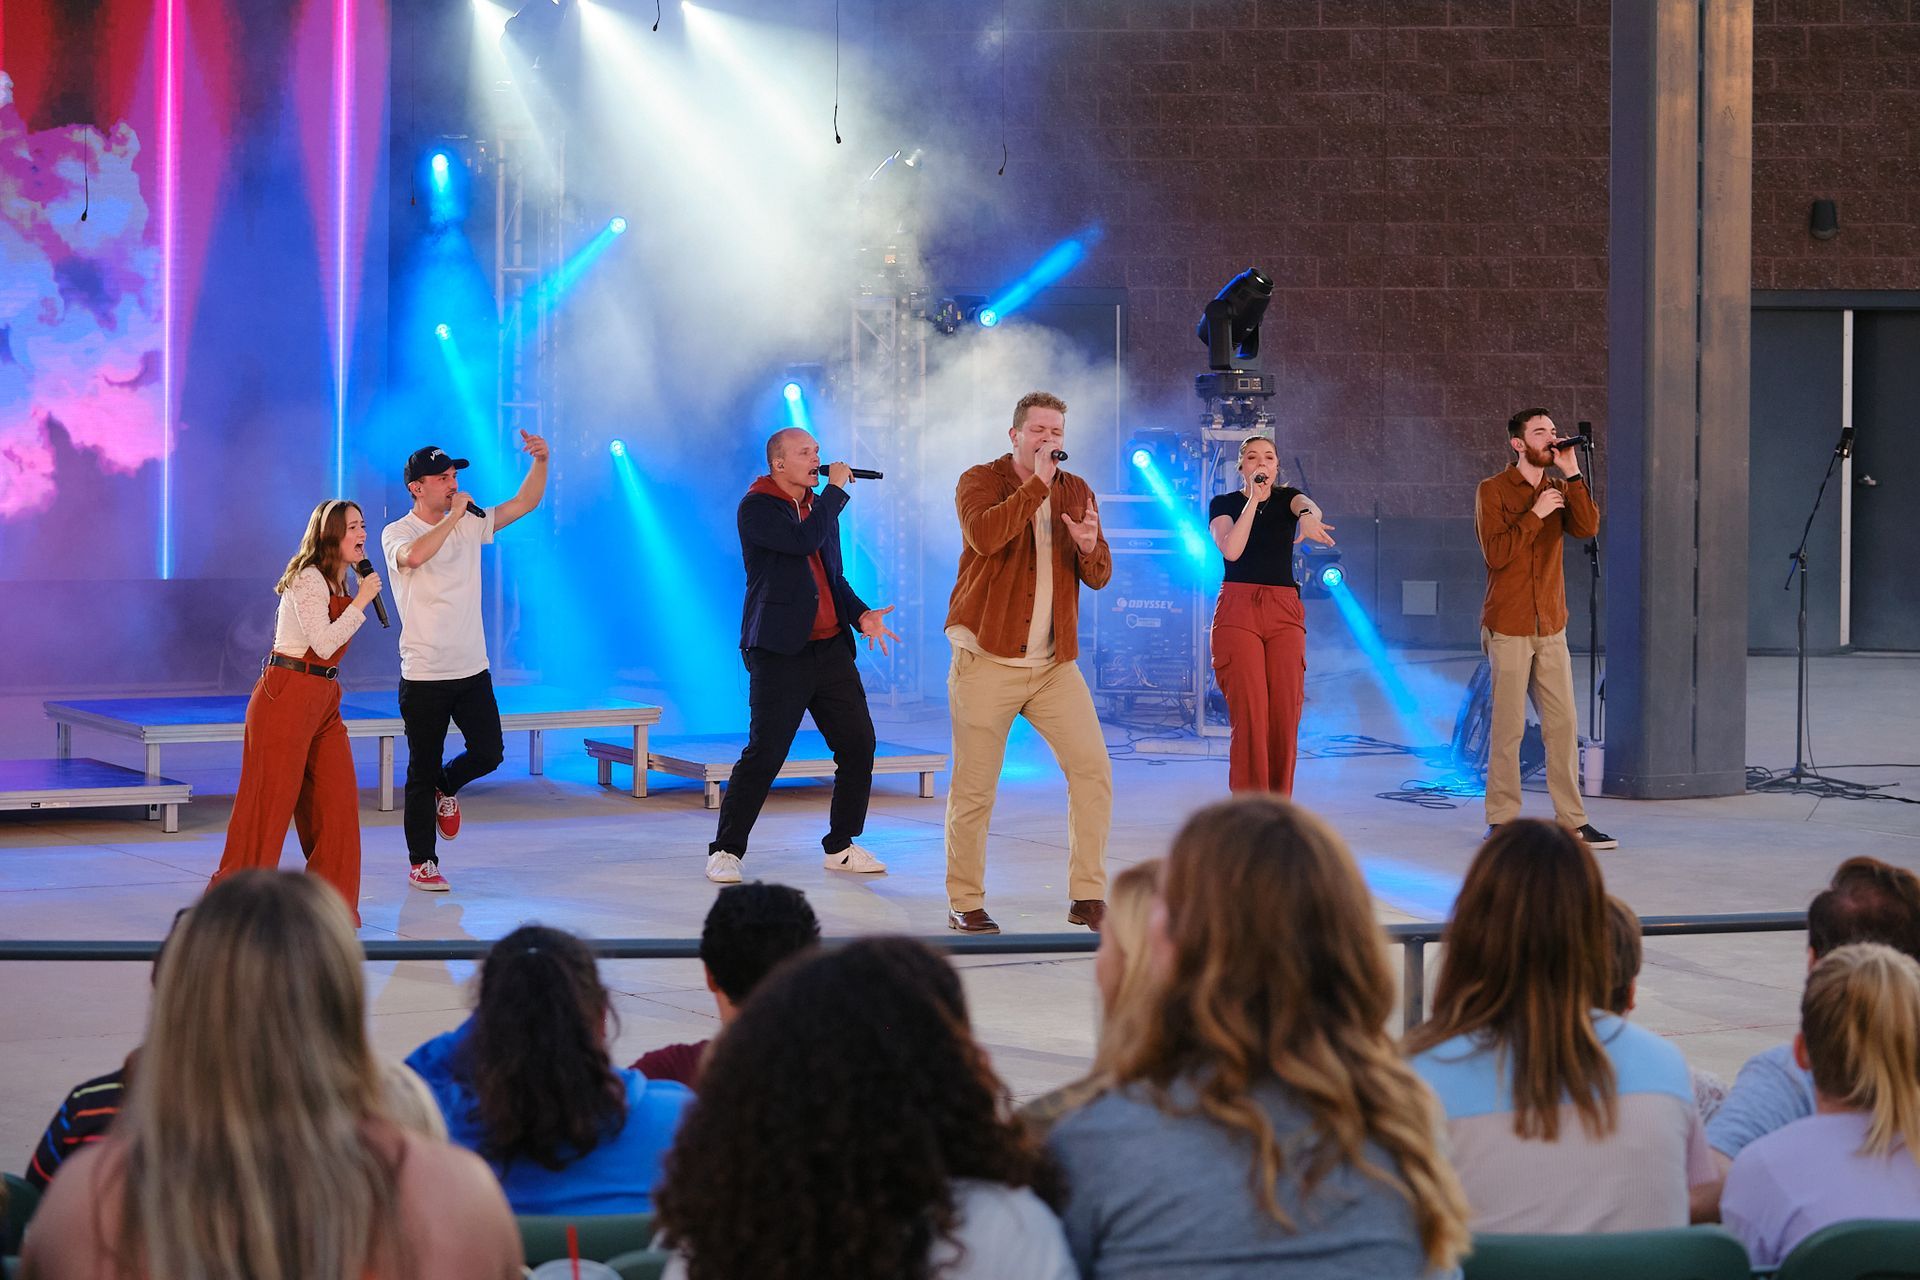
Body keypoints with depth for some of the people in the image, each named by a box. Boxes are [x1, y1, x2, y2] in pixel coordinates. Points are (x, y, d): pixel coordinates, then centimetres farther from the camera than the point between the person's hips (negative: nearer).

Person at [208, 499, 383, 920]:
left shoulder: (339, 584, 15)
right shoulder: (309, 578, -12)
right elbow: (324, 643, -21)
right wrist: (361, 601, -16)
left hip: (324, 700, 9)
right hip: (287, 694, -9)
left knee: (338, 798, 3)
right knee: (270, 800, -4)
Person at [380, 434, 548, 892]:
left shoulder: (470, 524, 7)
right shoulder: (397, 532, -8)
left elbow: (524, 503, 6)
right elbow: (414, 555, -31)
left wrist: (540, 463, -10)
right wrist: (453, 517, -24)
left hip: (472, 670, 4)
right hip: (423, 677, -4)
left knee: (488, 753, 0)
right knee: (423, 771, 3)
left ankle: (446, 789, 34)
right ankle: (422, 863, 15)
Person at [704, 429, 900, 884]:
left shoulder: (820, 506, 18)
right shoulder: (757, 508, -6)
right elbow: (804, 541, -22)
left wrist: (861, 614, 6)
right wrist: (836, 489, -10)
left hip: (830, 648, 7)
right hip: (780, 653, -7)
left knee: (858, 744, 3)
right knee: (765, 753, -10)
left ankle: (841, 846, 16)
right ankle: (725, 851, 1)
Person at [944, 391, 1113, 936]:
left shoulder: (1077, 492, 11)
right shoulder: (981, 481, -3)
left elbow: (1098, 578, 8)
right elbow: (983, 536, -25)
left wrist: (1089, 547, -14)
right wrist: (1037, 483, -22)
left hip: (1054, 664, 4)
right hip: (986, 661, -4)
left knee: (1093, 768, -6)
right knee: (973, 788, -1)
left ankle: (1087, 896, 2)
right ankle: (964, 903, 11)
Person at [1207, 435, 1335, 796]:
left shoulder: (1286, 498, 12)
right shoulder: (1224, 503, 8)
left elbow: (1308, 506, -15)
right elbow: (1230, 550, -11)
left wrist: (1308, 517, -39)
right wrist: (1254, 498, -12)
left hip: (1285, 610, 2)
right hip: (1237, 610, -2)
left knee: (1285, 715, -4)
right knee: (1248, 714, -11)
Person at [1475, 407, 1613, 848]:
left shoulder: (1560, 489, 12)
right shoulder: (1493, 491, -3)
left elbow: (1587, 527, -7)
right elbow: (1497, 553, -13)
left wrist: (1572, 473, -10)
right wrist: (1535, 515, -14)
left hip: (1550, 627, 5)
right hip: (1508, 627, -5)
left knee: (1563, 724, 3)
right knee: (1508, 726, -3)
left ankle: (1572, 820, 8)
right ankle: (1502, 820, 4)